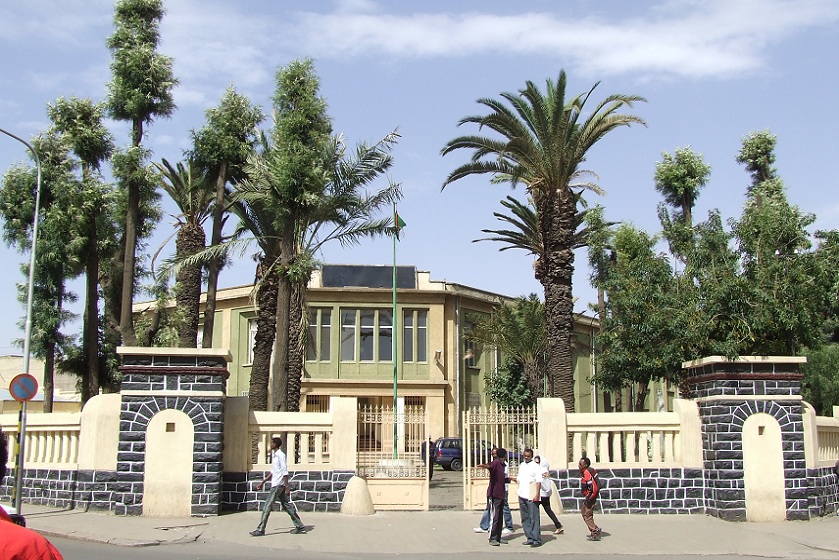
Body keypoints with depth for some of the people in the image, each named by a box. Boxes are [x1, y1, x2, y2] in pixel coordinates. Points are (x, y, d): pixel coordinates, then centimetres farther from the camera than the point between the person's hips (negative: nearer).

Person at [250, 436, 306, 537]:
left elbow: (285, 472, -17)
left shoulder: (280, 455, -13)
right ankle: (300, 526, 12)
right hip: (275, 484, 10)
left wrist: (287, 487, -20)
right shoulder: (274, 455, 16)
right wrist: (262, 482, 26)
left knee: (267, 507, -6)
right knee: (287, 506, 10)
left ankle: (260, 530, -2)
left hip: (278, 485, -10)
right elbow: (273, 471, 25)